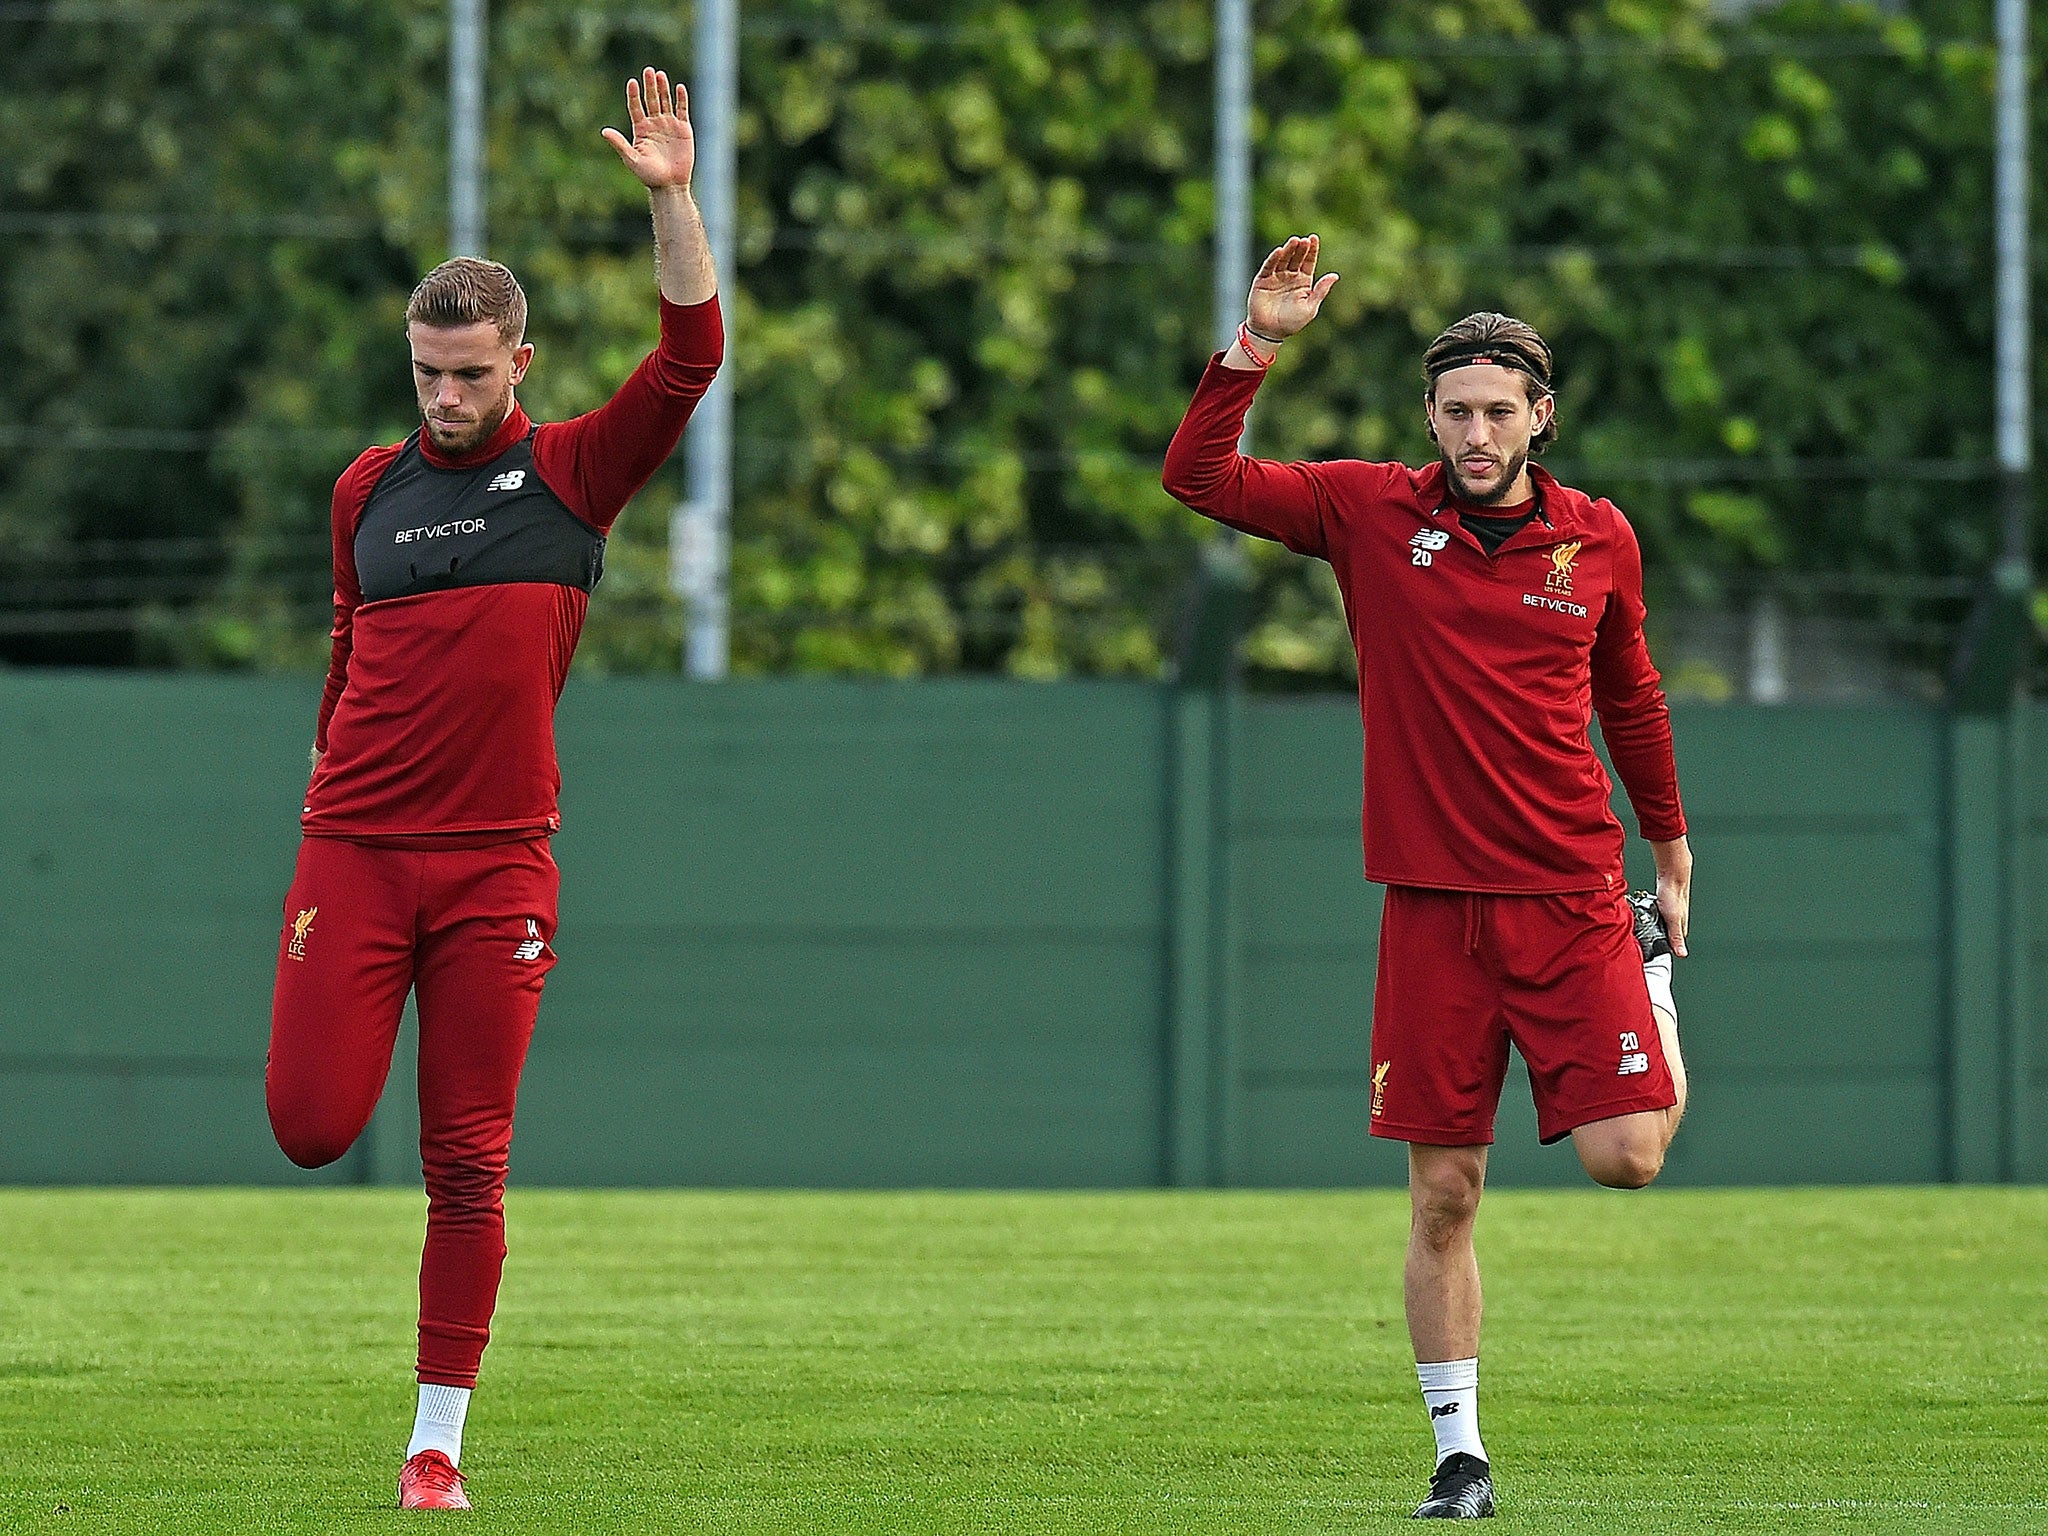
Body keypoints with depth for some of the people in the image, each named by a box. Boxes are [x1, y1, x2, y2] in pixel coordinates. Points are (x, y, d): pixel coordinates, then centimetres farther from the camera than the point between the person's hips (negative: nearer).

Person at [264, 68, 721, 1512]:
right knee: (310, 1125, -10)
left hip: (498, 862, -2)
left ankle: (439, 1443, 4)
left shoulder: (572, 472, 4)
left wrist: (672, 201, -16)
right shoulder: (370, 487, 12)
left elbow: (692, 355, -7)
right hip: (355, 848, 2)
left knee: (469, 1167, -1)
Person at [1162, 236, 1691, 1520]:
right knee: (1443, 1195, 0)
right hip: (1434, 899, 0)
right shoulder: (1372, 513, 1)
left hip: (1571, 891, 0)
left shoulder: (1599, 539, 4)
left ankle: (1653, 972, 24)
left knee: (1624, 1154, -11)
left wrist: (1671, 851, 25)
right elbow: (1198, 477, -3)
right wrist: (1258, 346, -15)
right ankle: (1462, 1454, 12)